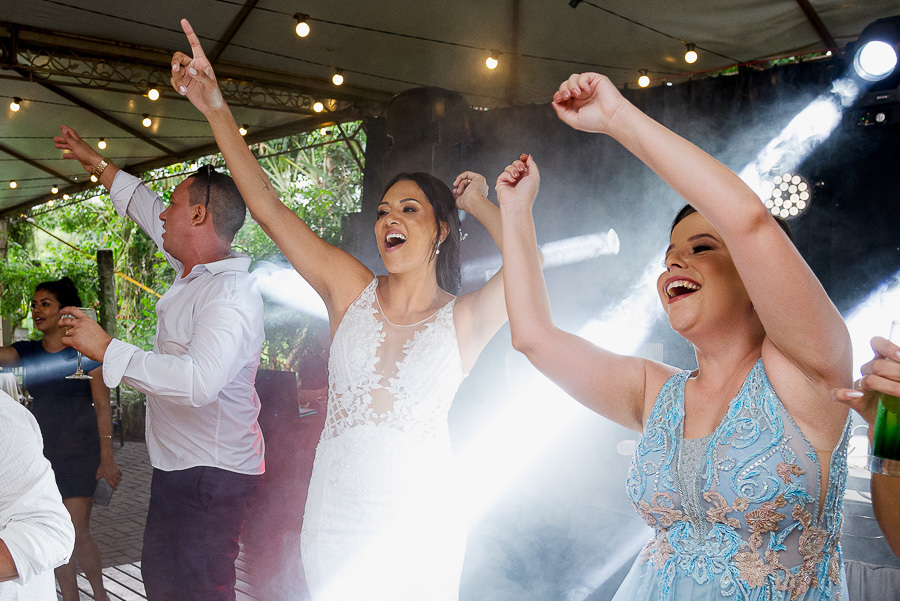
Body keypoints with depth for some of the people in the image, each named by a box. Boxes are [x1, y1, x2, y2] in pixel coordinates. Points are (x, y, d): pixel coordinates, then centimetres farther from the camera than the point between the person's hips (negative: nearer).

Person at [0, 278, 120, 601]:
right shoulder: (26, 352, 6)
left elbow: (102, 406, -6)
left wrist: (107, 458, -9)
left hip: (80, 452, -4)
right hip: (42, 450, 4)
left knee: (77, 532, -5)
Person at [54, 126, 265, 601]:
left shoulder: (230, 293, -22)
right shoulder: (195, 270, 7)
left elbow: (199, 381, -37)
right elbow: (148, 211, 25)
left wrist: (106, 349, -28)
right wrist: (97, 163, 35)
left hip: (210, 477, -10)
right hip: (180, 468, 10)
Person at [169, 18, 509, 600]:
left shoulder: (463, 321, -6)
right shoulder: (350, 290, -1)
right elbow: (266, 203, -5)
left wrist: (480, 205, -6)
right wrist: (215, 106, -11)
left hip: (418, 523, -1)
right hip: (336, 514, 2)